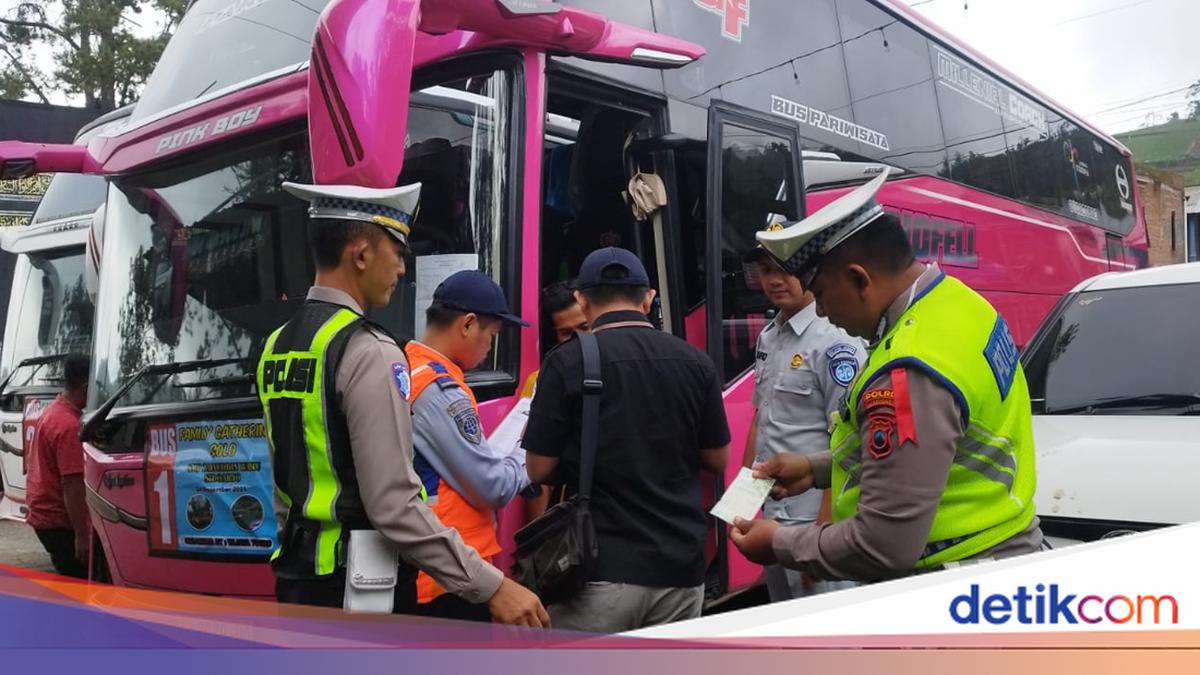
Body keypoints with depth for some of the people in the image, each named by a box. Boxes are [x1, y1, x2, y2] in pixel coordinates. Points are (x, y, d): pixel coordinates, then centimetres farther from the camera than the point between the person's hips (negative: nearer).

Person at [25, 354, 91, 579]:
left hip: (44, 512, 10)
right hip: (57, 519, -10)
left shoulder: (53, 411, 9)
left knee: (70, 579, 15)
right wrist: (81, 535, -24)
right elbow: (71, 484, -25)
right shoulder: (68, 425, -23)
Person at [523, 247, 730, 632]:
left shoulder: (567, 362, -7)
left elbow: (539, 470, -4)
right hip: (681, 568, 4)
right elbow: (717, 460, 11)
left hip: (602, 568, -3)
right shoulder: (694, 362, 3)